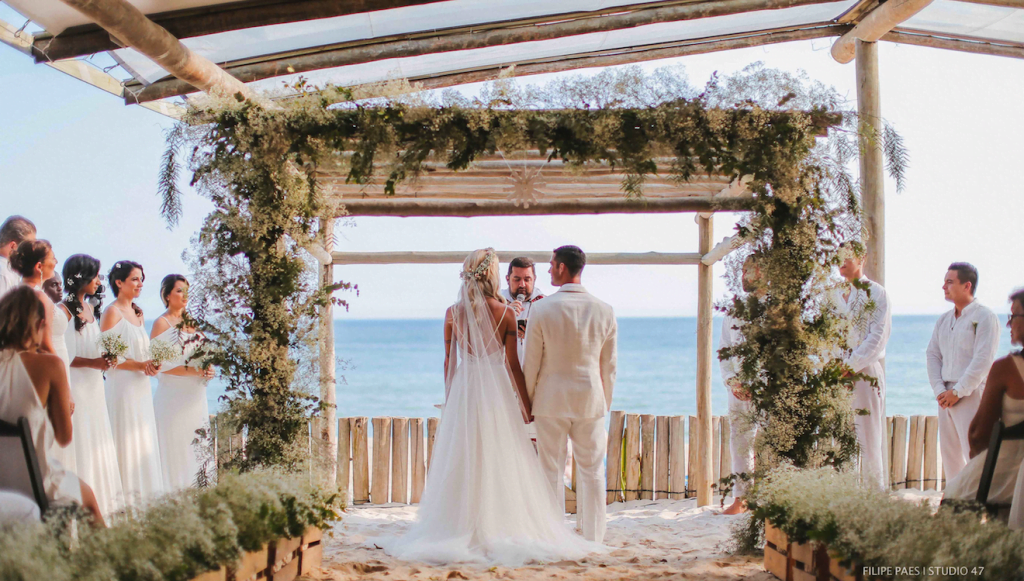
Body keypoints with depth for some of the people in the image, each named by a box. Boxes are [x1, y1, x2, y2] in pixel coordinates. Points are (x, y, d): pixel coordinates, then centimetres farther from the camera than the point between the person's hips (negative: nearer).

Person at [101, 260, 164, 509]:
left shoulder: (138, 313, 16)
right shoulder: (112, 312, -7)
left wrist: (150, 364, 4)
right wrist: (138, 365, -18)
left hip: (141, 388, 8)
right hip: (122, 386, -8)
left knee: (144, 440, 7)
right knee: (125, 440, -7)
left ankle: (141, 496, 10)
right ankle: (125, 499, -5)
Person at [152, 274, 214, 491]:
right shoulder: (162, 323, -5)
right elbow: (158, 364, -13)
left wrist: (207, 369, 1)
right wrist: (190, 370, -19)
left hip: (196, 395, 6)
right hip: (174, 395, -6)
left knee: (197, 448, 6)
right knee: (176, 449, -5)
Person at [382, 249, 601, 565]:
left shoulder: (453, 313, -1)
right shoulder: (505, 312, -8)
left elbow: (449, 361, 4)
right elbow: (513, 364, -6)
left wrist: (449, 399, 15)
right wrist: (526, 403, 2)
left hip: (464, 389, 2)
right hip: (496, 388, -2)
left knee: (463, 463, 8)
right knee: (501, 463, 4)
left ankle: (462, 530, 11)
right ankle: (502, 529, 6)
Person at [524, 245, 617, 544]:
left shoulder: (542, 309, -11)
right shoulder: (604, 311, -2)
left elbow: (531, 363, -5)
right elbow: (609, 365, 5)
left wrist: (527, 401, 6)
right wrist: (605, 403, 16)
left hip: (550, 399, -2)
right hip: (590, 399, 2)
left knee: (551, 471, 7)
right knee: (592, 472, 11)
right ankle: (593, 539, 15)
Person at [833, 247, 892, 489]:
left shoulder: (876, 293, 0)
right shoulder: (834, 294, 15)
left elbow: (878, 336, -7)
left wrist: (851, 365, -13)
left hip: (866, 370, -4)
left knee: (869, 435, -4)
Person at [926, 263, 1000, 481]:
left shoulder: (984, 317, -6)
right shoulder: (943, 320, 16)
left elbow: (983, 361, -14)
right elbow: (932, 355, 11)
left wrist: (957, 392, -15)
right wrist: (939, 389, -3)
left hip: (971, 395, -7)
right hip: (947, 396, 7)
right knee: (949, 451, 9)